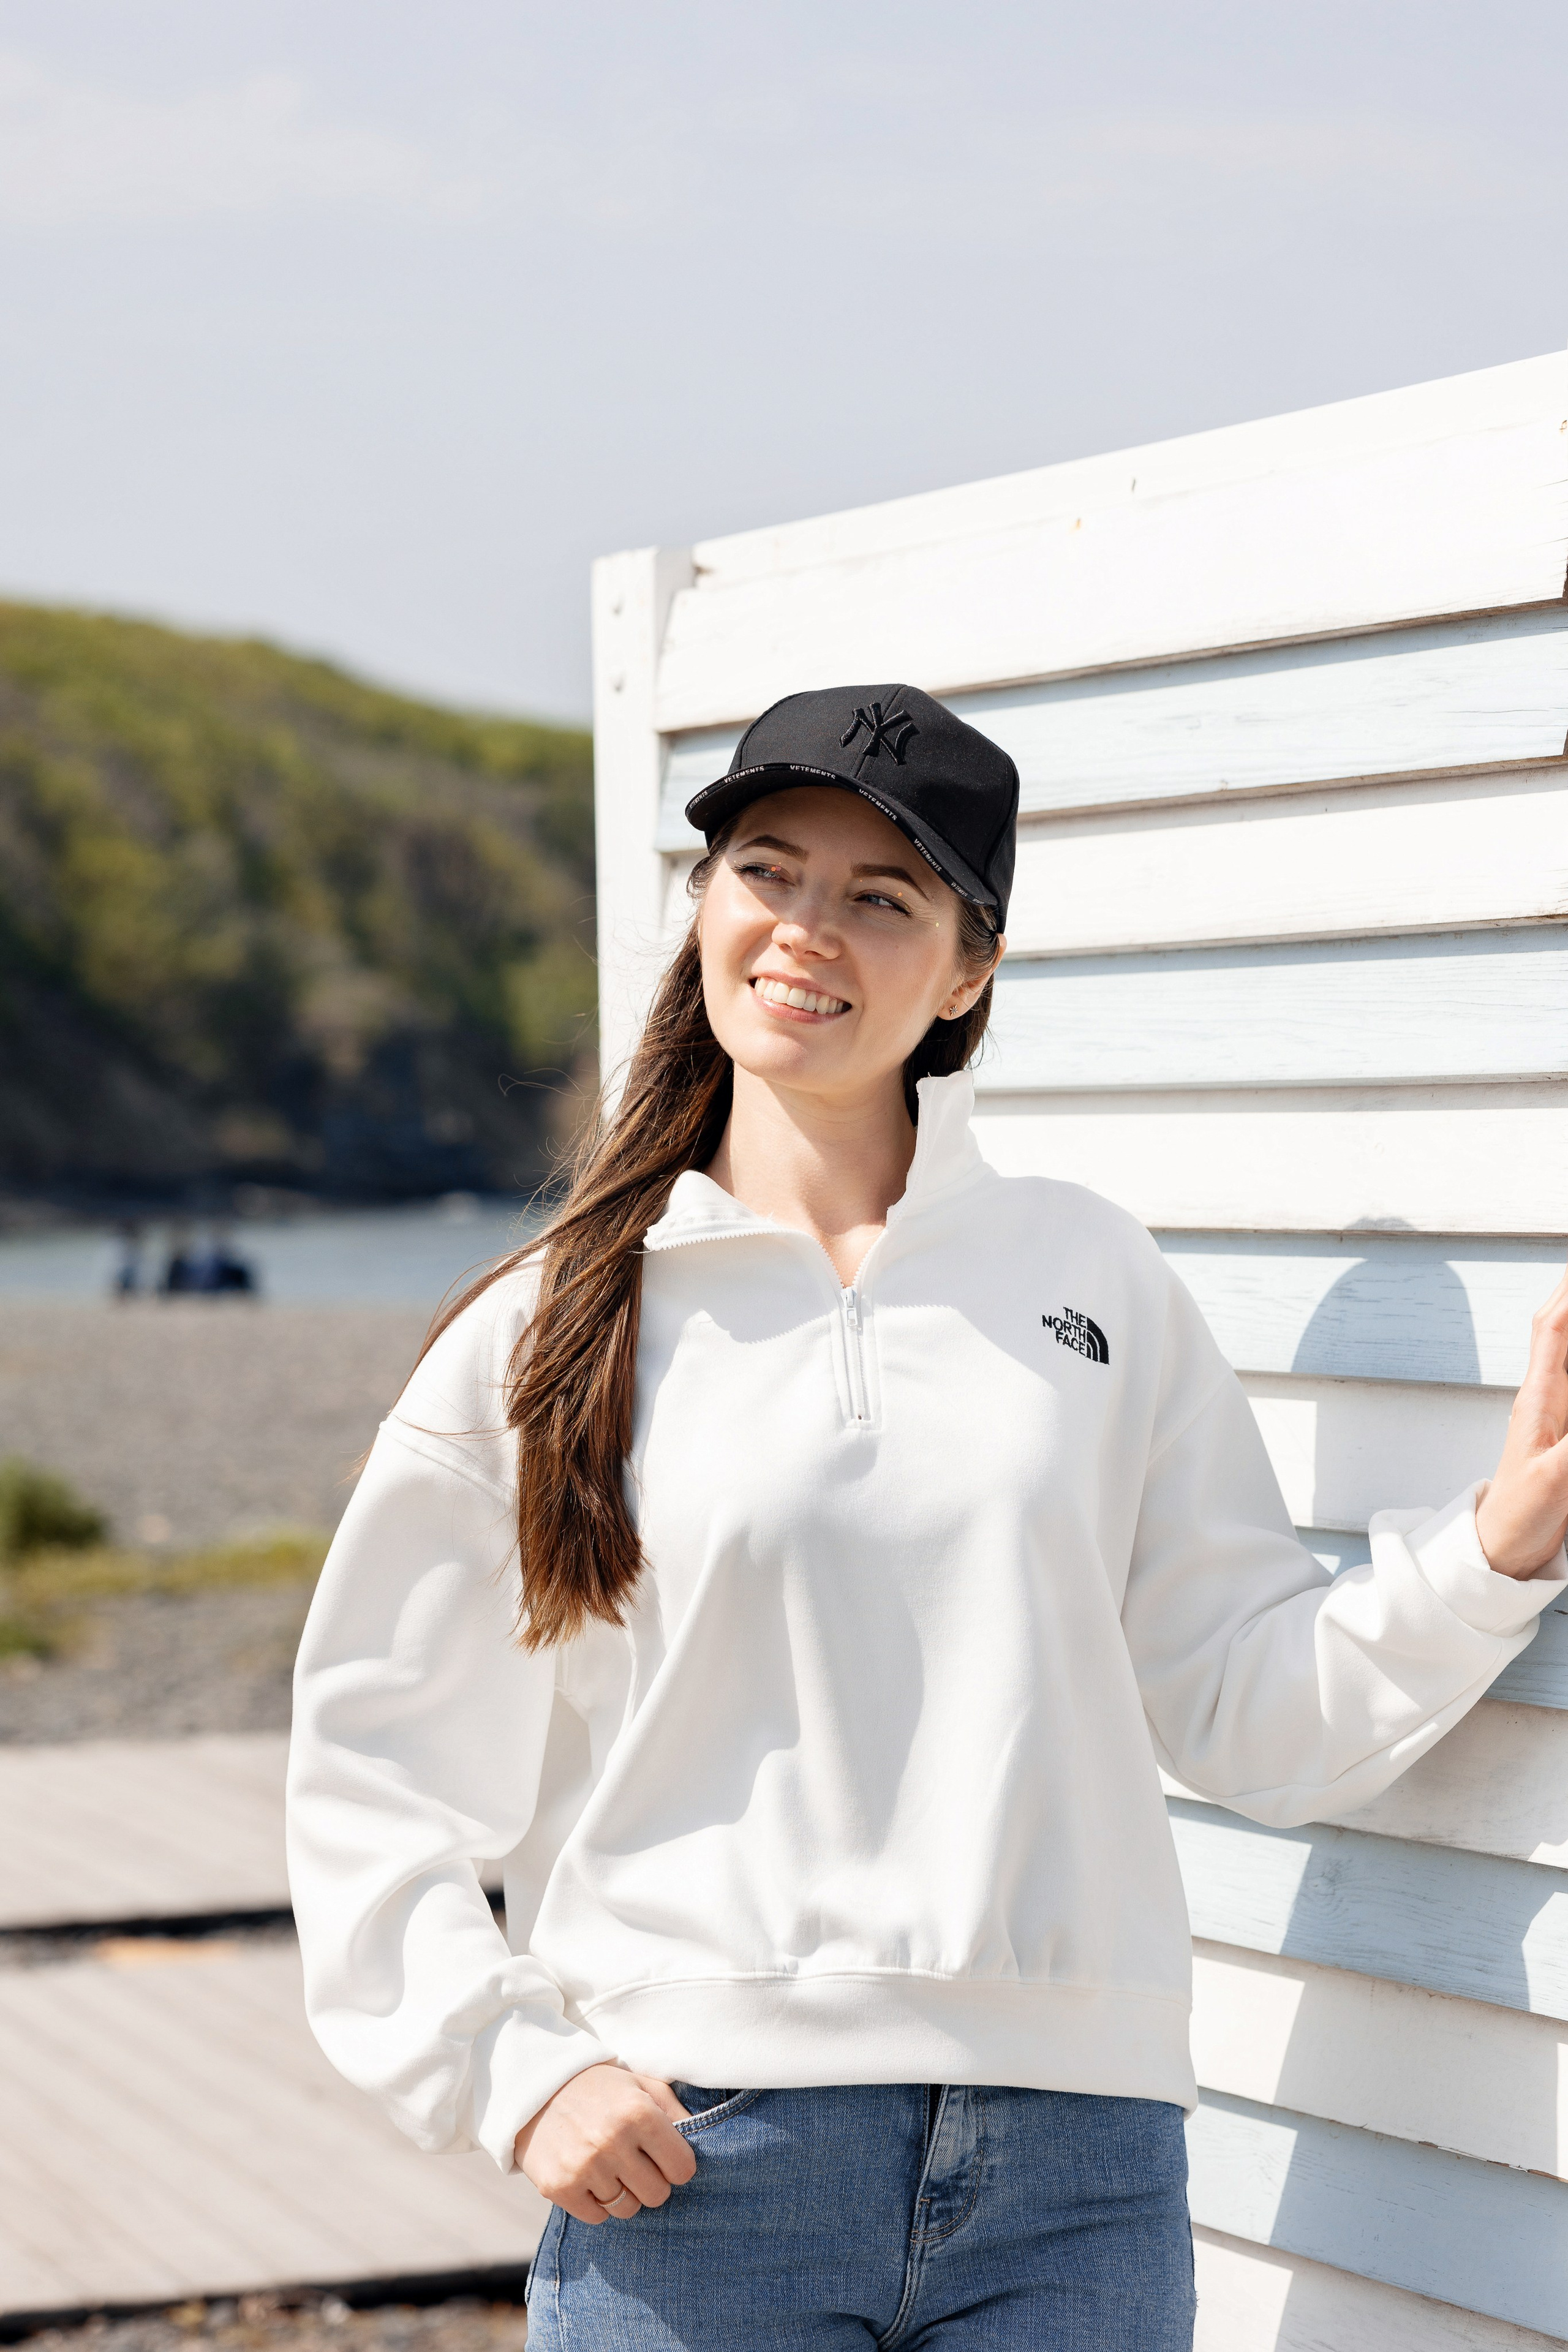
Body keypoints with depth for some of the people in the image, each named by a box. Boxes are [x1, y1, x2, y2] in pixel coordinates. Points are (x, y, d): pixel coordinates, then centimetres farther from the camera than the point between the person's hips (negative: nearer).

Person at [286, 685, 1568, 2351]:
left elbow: (1252, 1707, 7)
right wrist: (514, 2074, -4)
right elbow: (373, 1771, 6)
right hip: (697, 2160, -1)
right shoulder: (549, 1334, 4)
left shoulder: (1095, 1281, 9)